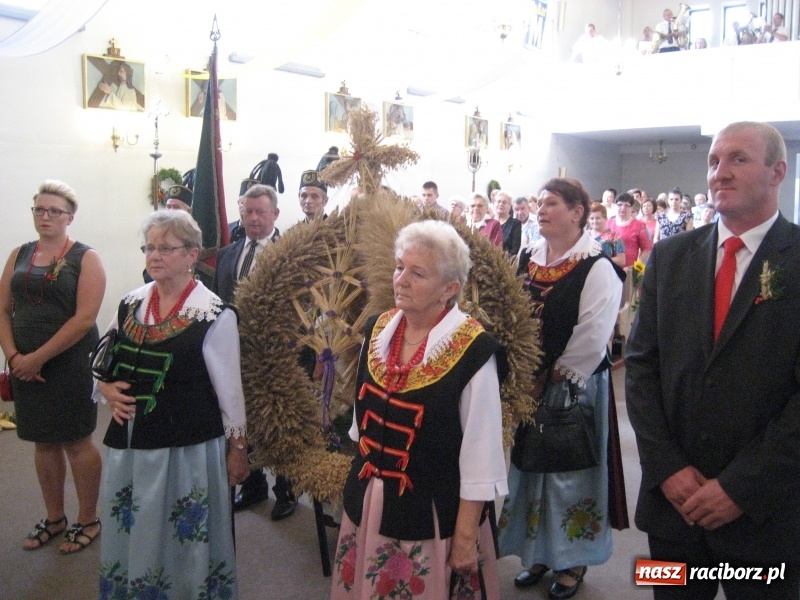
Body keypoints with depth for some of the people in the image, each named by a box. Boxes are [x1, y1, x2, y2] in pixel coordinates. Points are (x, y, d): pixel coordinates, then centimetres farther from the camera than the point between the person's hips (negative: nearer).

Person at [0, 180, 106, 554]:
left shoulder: (85, 258, -6)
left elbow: (85, 318, -15)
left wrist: (39, 357, -15)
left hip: (70, 364, -5)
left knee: (77, 441, 5)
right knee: (44, 442, 14)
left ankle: (88, 520, 21)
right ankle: (54, 518, 30)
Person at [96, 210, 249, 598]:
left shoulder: (214, 314, -11)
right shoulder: (130, 304, 5)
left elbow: (229, 387, -7)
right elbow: (102, 363, 17)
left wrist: (238, 447, -3)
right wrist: (106, 388, -4)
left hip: (189, 448, -5)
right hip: (129, 443, 5)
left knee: (185, 540, 10)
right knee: (133, 536, 19)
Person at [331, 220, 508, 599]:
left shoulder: (474, 351, -20)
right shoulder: (377, 330, -3)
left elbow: (480, 457, -14)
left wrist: (465, 536, -10)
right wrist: (364, 477, 16)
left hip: (433, 515, -5)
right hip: (368, 506, 6)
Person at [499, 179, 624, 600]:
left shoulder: (597, 268, -12)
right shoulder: (525, 260, 6)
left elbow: (592, 338, -18)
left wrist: (554, 378, -14)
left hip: (572, 387, -5)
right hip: (527, 383, 6)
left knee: (568, 474, 6)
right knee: (528, 469, 14)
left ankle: (572, 561, 27)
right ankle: (537, 553, 34)